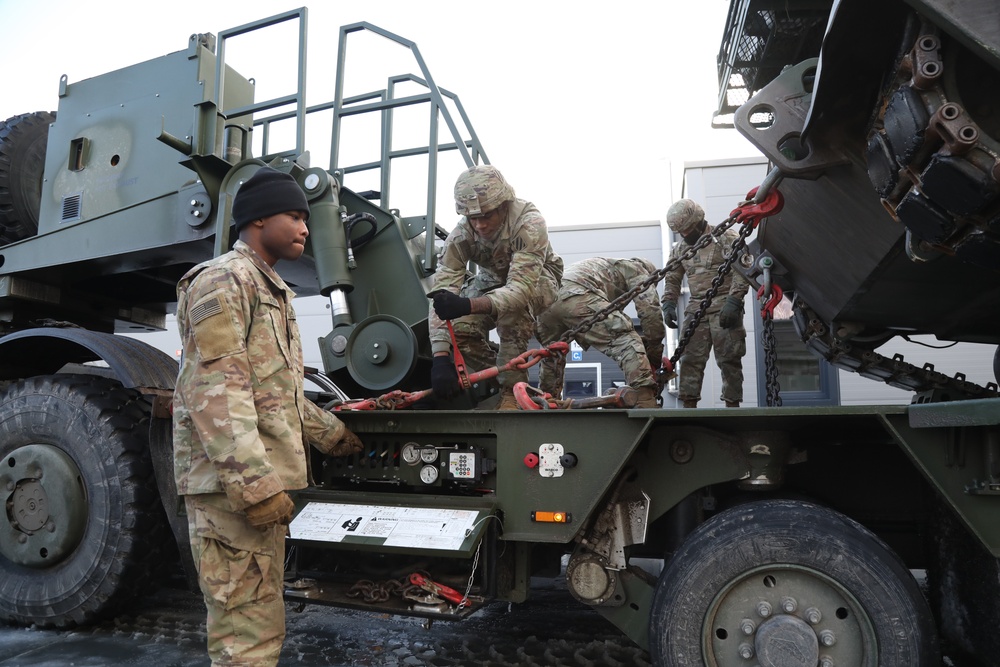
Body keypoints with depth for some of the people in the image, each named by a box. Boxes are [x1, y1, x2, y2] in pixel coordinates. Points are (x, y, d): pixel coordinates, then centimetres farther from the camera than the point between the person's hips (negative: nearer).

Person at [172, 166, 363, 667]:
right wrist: (254, 483, -25)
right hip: (231, 482, -10)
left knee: (263, 621, 17)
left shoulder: (271, 291, 23)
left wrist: (332, 434, 29)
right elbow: (217, 392, -20)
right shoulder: (223, 280, -9)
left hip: (261, 479, 10)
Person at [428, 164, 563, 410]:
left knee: (513, 306, -38)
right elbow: (441, 294, -32)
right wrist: (441, 358, -43)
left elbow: (521, 288, -46)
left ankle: (512, 389, -20)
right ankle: (495, 379, 5)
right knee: (460, 328, -23)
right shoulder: (460, 235, -26)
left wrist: (467, 305, -62)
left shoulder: (529, 223, -37)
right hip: (492, 281, 4)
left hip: (538, 280, -3)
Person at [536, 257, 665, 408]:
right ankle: (647, 403, -20)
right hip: (576, 295, -8)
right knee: (627, 342, -7)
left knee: (551, 358, 28)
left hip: (547, 297, 8)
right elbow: (651, 312, 9)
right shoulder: (638, 269, 25)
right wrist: (655, 356, 16)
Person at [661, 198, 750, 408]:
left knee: (728, 359, -4)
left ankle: (732, 405, 3)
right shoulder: (679, 249, 16)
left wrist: (733, 301, -18)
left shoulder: (726, 237, -1)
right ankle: (689, 406, 1)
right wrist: (668, 305, 5)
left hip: (725, 308, -5)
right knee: (690, 359, -2)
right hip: (696, 309, 5)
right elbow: (672, 279, 20)